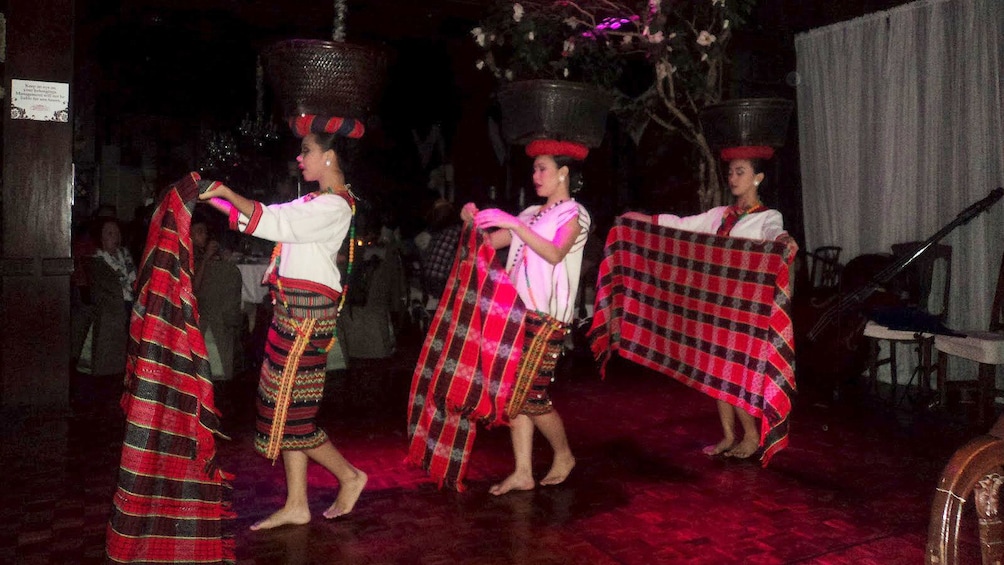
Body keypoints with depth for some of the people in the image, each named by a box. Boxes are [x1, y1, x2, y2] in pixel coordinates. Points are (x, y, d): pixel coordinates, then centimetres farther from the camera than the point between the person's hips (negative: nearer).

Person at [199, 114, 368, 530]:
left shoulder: (333, 206, -12)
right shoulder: (317, 202, 18)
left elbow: (274, 223, -20)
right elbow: (273, 218, 17)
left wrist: (228, 193, -13)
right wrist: (214, 199, 14)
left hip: (307, 309, -10)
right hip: (294, 308, 10)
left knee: (288, 406, -4)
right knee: (285, 405, 10)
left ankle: (348, 475, 13)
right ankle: (296, 504, 16)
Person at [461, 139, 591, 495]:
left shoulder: (574, 214, -1)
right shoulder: (532, 214, 18)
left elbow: (555, 253, -21)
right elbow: (491, 242, 12)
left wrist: (513, 224, -26)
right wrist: (474, 222, -6)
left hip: (547, 316, -7)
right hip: (517, 311, 7)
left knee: (532, 396, -5)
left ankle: (564, 455, 19)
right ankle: (522, 472, 11)